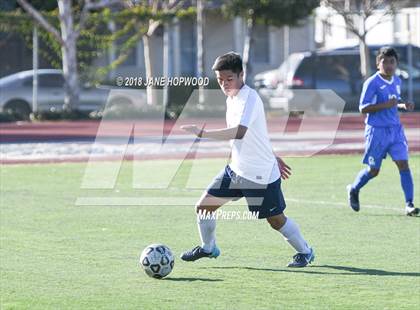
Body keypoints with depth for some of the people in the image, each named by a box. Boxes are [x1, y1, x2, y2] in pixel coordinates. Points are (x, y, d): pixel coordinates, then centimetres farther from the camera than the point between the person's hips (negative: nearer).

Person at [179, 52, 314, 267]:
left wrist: (201, 133, -39)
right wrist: (273, 157, 26)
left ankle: (305, 252, 26)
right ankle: (208, 248, 30)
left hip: (261, 175, -8)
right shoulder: (231, 99, 8)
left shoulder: (249, 98, -22)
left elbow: (239, 132, -38)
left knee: (276, 219, 3)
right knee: (203, 206, 6)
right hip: (236, 169, 8)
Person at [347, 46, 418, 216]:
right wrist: (386, 105, -25)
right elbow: (363, 108, -15)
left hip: (396, 129, 5)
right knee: (373, 170, 5)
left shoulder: (397, 81, 8)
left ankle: (409, 205, -10)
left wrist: (403, 105, 3)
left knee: (403, 164, -9)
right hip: (377, 131, -5)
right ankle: (353, 190, 34)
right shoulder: (372, 83, -13)